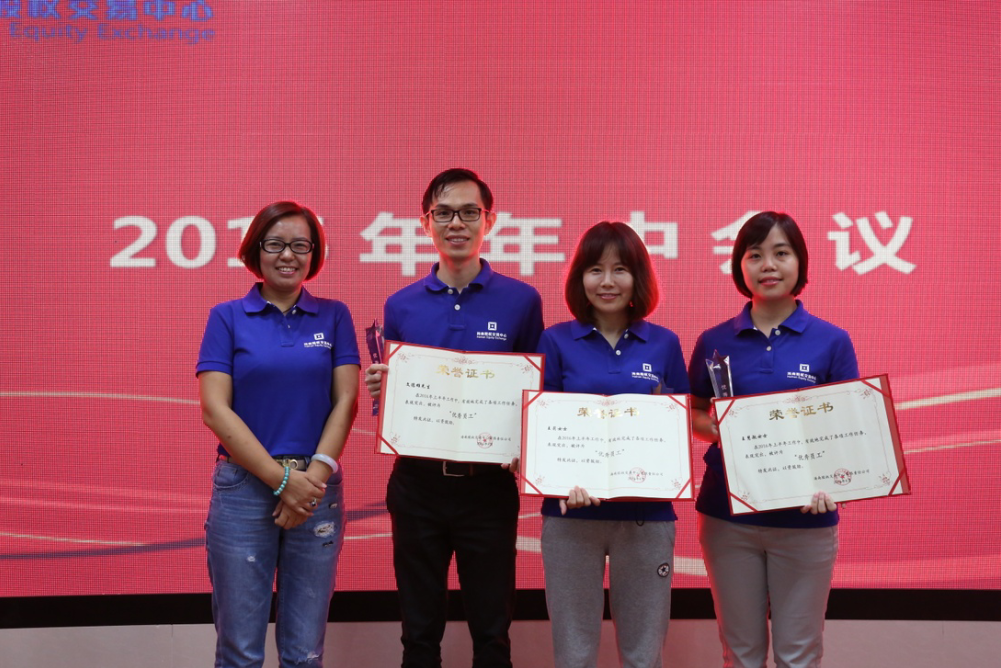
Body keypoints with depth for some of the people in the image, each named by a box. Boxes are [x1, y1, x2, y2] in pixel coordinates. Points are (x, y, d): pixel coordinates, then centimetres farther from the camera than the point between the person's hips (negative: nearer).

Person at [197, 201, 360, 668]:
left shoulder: (334, 316, 7)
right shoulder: (227, 317, 2)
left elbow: (345, 402, 1)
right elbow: (215, 409, -6)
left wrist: (313, 477, -12)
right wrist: (282, 479, -13)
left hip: (317, 488, 2)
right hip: (244, 489, -1)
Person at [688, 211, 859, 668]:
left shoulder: (832, 342, -2)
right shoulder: (715, 341, 2)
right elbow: (694, 415, 11)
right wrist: (718, 430, -11)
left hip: (805, 517, -1)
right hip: (728, 513, 1)